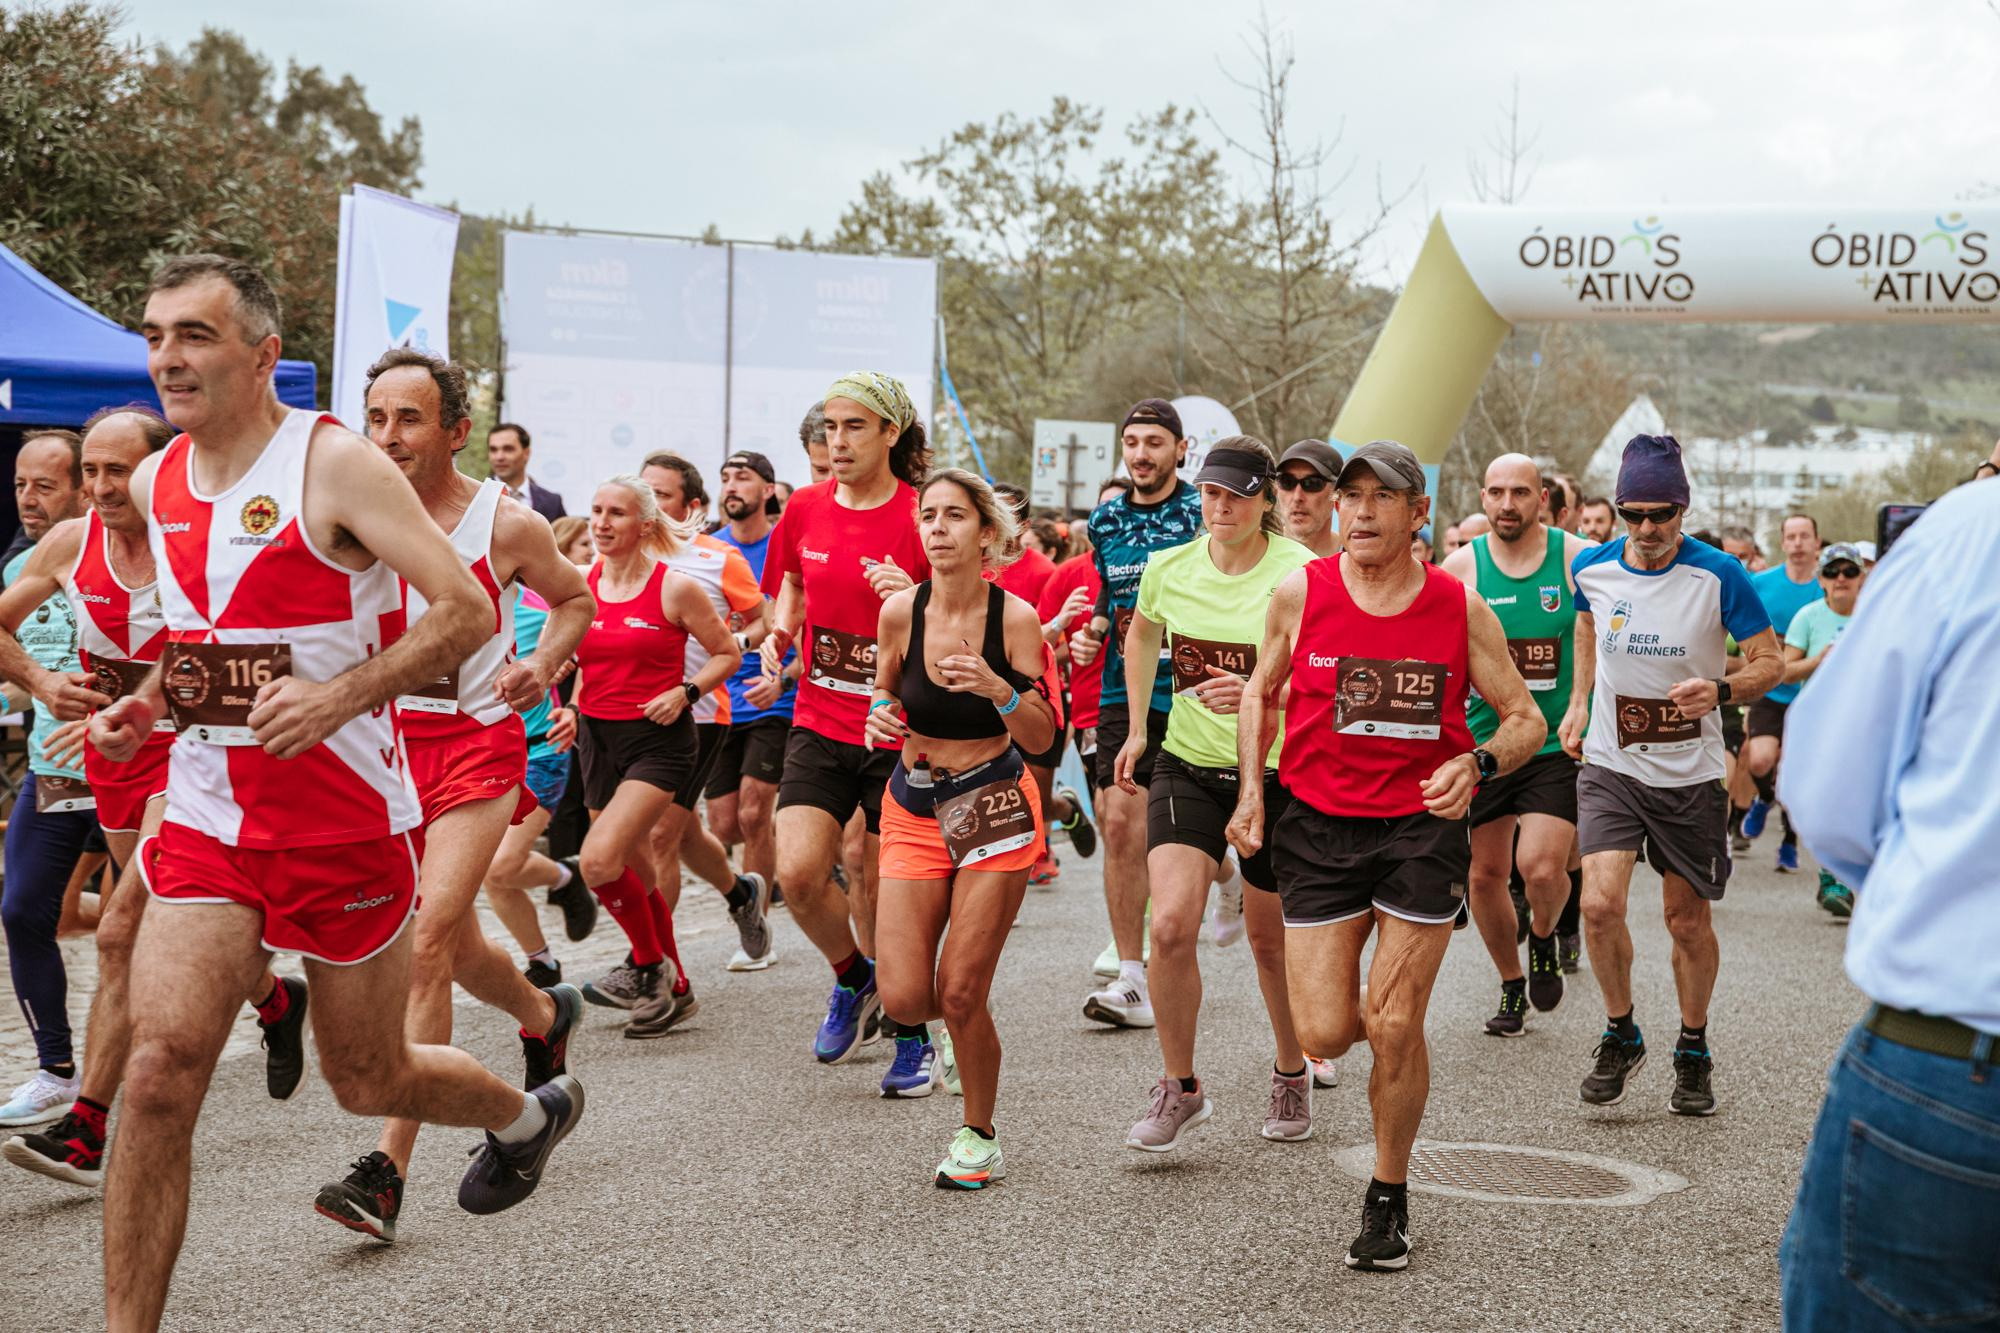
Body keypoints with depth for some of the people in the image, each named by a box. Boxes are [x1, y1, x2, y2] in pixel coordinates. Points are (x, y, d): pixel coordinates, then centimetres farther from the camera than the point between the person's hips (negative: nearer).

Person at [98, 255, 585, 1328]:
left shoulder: (335, 465, -12)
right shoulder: (154, 485, 7)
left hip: (345, 821, -4)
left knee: (370, 1081, 11)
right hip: (206, 818, 4)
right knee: (161, 1062, -13)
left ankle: (526, 1114, 44)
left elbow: (465, 609, -16)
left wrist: (339, 696, -26)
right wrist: (152, 699, 6)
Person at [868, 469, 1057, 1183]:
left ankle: (978, 1138, 17)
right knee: (904, 1000, -6)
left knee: (959, 994, -6)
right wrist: (879, 716, -9)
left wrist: (997, 688, -28)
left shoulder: (1015, 617, -12)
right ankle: (962, 1032, 31)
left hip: (995, 808, -3)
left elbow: (1042, 738, -9)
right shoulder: (900, 611, -5)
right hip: (913, 809, 3)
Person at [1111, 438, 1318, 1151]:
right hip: (1187, 766, 2)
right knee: (1171, 924, -16)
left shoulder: (1299, 574, -14)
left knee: (1270, 938, 10)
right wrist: (1137, 729, 17)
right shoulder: (1169, 568, -2)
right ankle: (1179, 1087, 3)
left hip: (1278, 773, -2)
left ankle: (1291, 1075, 37)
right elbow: (1142, 635, 20)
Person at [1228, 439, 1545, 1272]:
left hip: (1422, 824, -1)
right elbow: (1263, 690, 15)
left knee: (1394, 1031, -3)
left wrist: (1476, 766, -17)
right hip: (1318, 826, 1)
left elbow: (1526, 719, 4)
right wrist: (1251, 789, 4)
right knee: (1324, 1034, -6)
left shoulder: (1460, 609, -3)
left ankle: (1389, 1196, 18)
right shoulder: (1302, 592, -2)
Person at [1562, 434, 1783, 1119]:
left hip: (1690, 777, -1)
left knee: (1689, 920, 8)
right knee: (1600, 905, -15)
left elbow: (1770, 662, -7)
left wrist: (1721, 689, -27)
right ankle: (1620, 1036, 9)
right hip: (1610, 766, 1)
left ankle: (1693, 1051, 31)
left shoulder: (1719, 576, -14)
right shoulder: (1593, 567, -4)